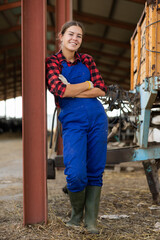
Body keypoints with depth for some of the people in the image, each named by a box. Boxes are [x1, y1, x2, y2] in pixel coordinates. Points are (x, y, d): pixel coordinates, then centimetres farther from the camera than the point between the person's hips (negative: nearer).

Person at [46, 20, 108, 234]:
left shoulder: (87, 60, 13)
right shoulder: (52, 62, 2)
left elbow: (102, 90, 3)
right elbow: (60, 90, -14)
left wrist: (73, 91, -8)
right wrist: (88, 84, -4)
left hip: (98, 118, 4)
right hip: (72, 120, -4)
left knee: (95, 171, 4)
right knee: (76, 173, -16)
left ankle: (91, 219, 16)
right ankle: (76, 213, 13)